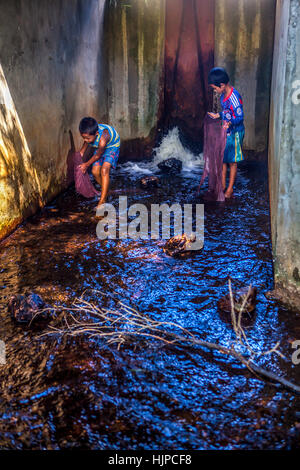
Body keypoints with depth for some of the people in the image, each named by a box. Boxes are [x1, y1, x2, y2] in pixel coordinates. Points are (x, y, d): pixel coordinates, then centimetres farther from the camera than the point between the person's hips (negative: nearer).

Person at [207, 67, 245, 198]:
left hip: (234, 132, -8)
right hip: (225, 131, 8)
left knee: (232, 161, 3)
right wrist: (217, 115, 21)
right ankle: (223, 185, 23)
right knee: (222, 158, 12)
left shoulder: (234, 97, -23)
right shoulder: (224, 95, 4)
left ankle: (230, 189, 14)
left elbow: (240, 117, -23)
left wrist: (230, 123, -40)